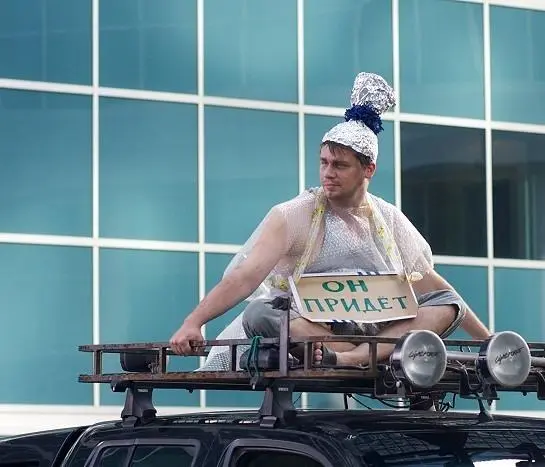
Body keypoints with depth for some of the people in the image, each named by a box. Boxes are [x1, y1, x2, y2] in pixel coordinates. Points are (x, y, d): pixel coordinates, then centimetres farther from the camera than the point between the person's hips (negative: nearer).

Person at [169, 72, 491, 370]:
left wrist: (487, 338, 12)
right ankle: (382, 356, -43)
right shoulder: (293, 216, -5)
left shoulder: (389, 219, 8)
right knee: (259, 315, -33)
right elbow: (246, 276, -15)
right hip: (306, 330, -4)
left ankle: (351, 358, -35)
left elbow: (428, 283, 14)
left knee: (448, 304, -15)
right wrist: (193, 323, -30)